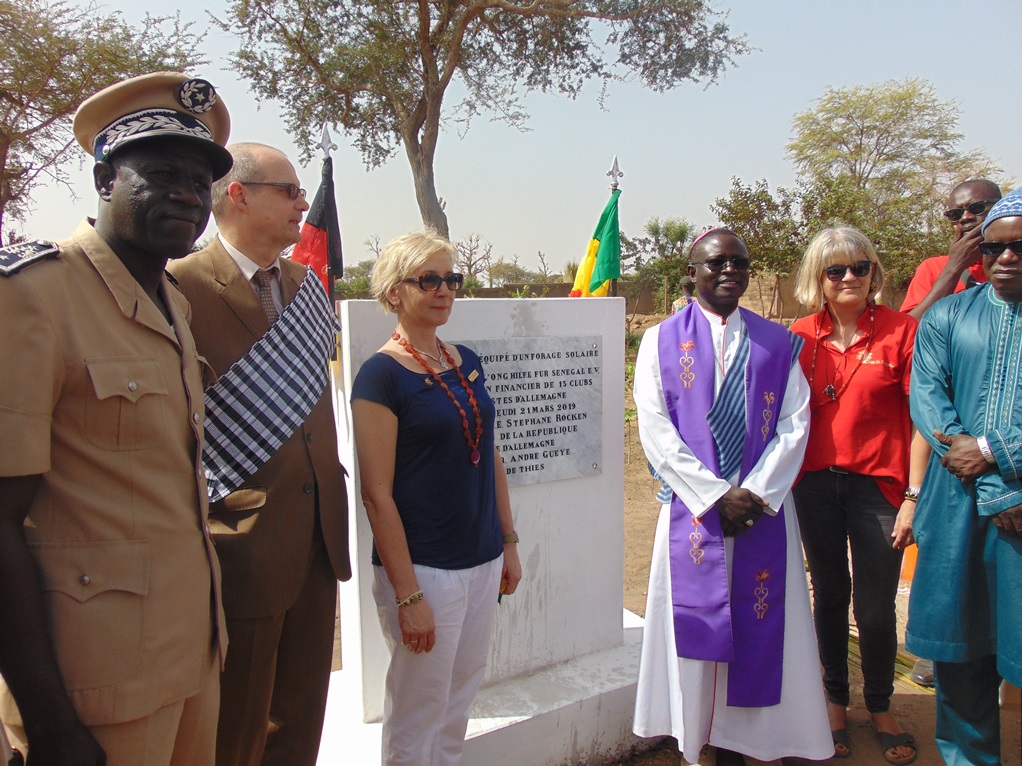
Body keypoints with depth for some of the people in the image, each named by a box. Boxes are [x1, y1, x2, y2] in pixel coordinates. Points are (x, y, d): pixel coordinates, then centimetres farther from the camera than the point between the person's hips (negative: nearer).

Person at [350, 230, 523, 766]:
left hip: (483, 560, 6)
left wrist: (509, 542, 13)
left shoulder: (466, 361, 7)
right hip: (424, 567, -6)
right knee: (416, 719, 10)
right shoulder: (381, 375, -13)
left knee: (460, 699, 20)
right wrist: (407, 595, -15)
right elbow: (377, 494, -15)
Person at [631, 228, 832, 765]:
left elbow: (794, 425, 2)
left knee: (760, 624, 7)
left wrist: (754, 494, -10)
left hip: (765, 509, 2)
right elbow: (656, 432, -5)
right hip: (693, 509, -1)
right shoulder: (661, 341, 2)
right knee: (696, 621, 4)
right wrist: (716, 496, -11)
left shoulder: (778, 343, 8)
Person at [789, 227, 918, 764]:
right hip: (814, 484, 2)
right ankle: (835, 700, 36)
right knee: (829, 598, 15)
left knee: (876, 609, 5)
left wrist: (914, 496, -10)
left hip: (877, 484, -2)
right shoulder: (799, 337, 3)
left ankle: (880, 707, 32)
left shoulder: (900, 330, -5)